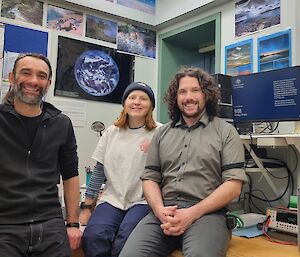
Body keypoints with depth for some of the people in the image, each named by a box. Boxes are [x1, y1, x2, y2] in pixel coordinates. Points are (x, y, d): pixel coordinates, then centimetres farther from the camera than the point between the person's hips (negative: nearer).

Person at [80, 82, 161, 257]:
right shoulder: (112, 132, 10)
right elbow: (99, 172, 11)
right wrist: (87, 207, 10)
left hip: (143, 201, -2)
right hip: (112, 199, 3)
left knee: (126, 239, -29)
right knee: (93, 235, -25)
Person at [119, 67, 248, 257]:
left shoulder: (225, 132, 6)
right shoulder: (162, 133, 17)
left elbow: (233, 185, -3)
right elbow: (150, 178, 13)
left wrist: (192, 214, -13)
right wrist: (160, 211, -7)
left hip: (207, 212, -2)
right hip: (164, 212, 3)